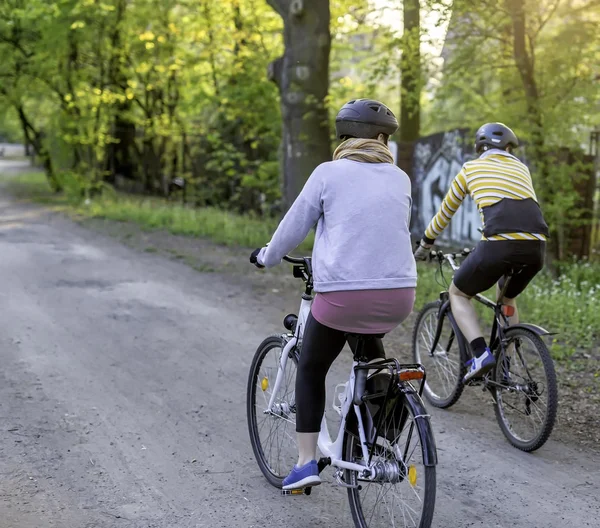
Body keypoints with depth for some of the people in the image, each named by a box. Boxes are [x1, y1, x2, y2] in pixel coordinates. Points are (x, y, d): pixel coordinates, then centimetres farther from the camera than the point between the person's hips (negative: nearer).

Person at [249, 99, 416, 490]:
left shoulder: (329, 173, 0)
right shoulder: (400, 179, 10)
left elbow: (295, 226, 6)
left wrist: (266, 257, 24)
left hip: (341, 294, -3)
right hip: (398, 296, 4)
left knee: (311, 370, 16)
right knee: (367, 339, 37)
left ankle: (306, 462, 12)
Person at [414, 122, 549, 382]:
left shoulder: (470, 169, 20)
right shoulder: (521, 169, 28)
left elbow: (444, 213, 29)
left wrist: (424, 245, 44)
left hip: (499, 244, -4)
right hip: (536, 247, 4)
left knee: (458, 294, 20)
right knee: (507, 298, 32)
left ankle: (481, 354, 0)